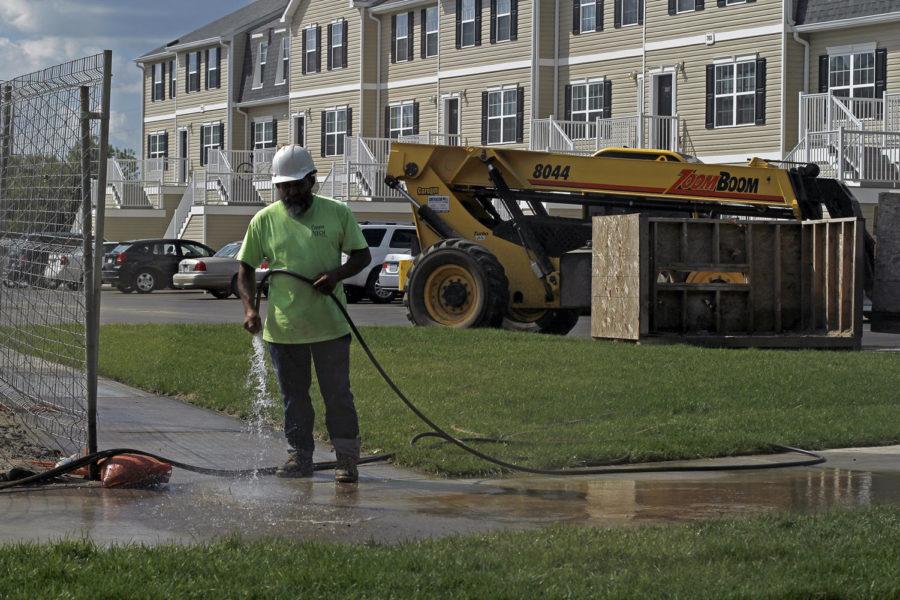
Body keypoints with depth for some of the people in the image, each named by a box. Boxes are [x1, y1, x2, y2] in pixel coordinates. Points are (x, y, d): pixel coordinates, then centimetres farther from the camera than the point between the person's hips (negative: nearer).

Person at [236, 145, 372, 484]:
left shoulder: (337, 213, 0)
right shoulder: (264, 220, 2)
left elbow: (362, 255, 6)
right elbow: (246, 269, 7)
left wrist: (337, 274, -14)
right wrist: (249, 308, -9)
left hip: (329, 325, -2)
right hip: (282, 327, 2)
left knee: (338, 395, 1)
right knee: (294, 397, 11)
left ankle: (347, 458, 10)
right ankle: (300, 457, 22)